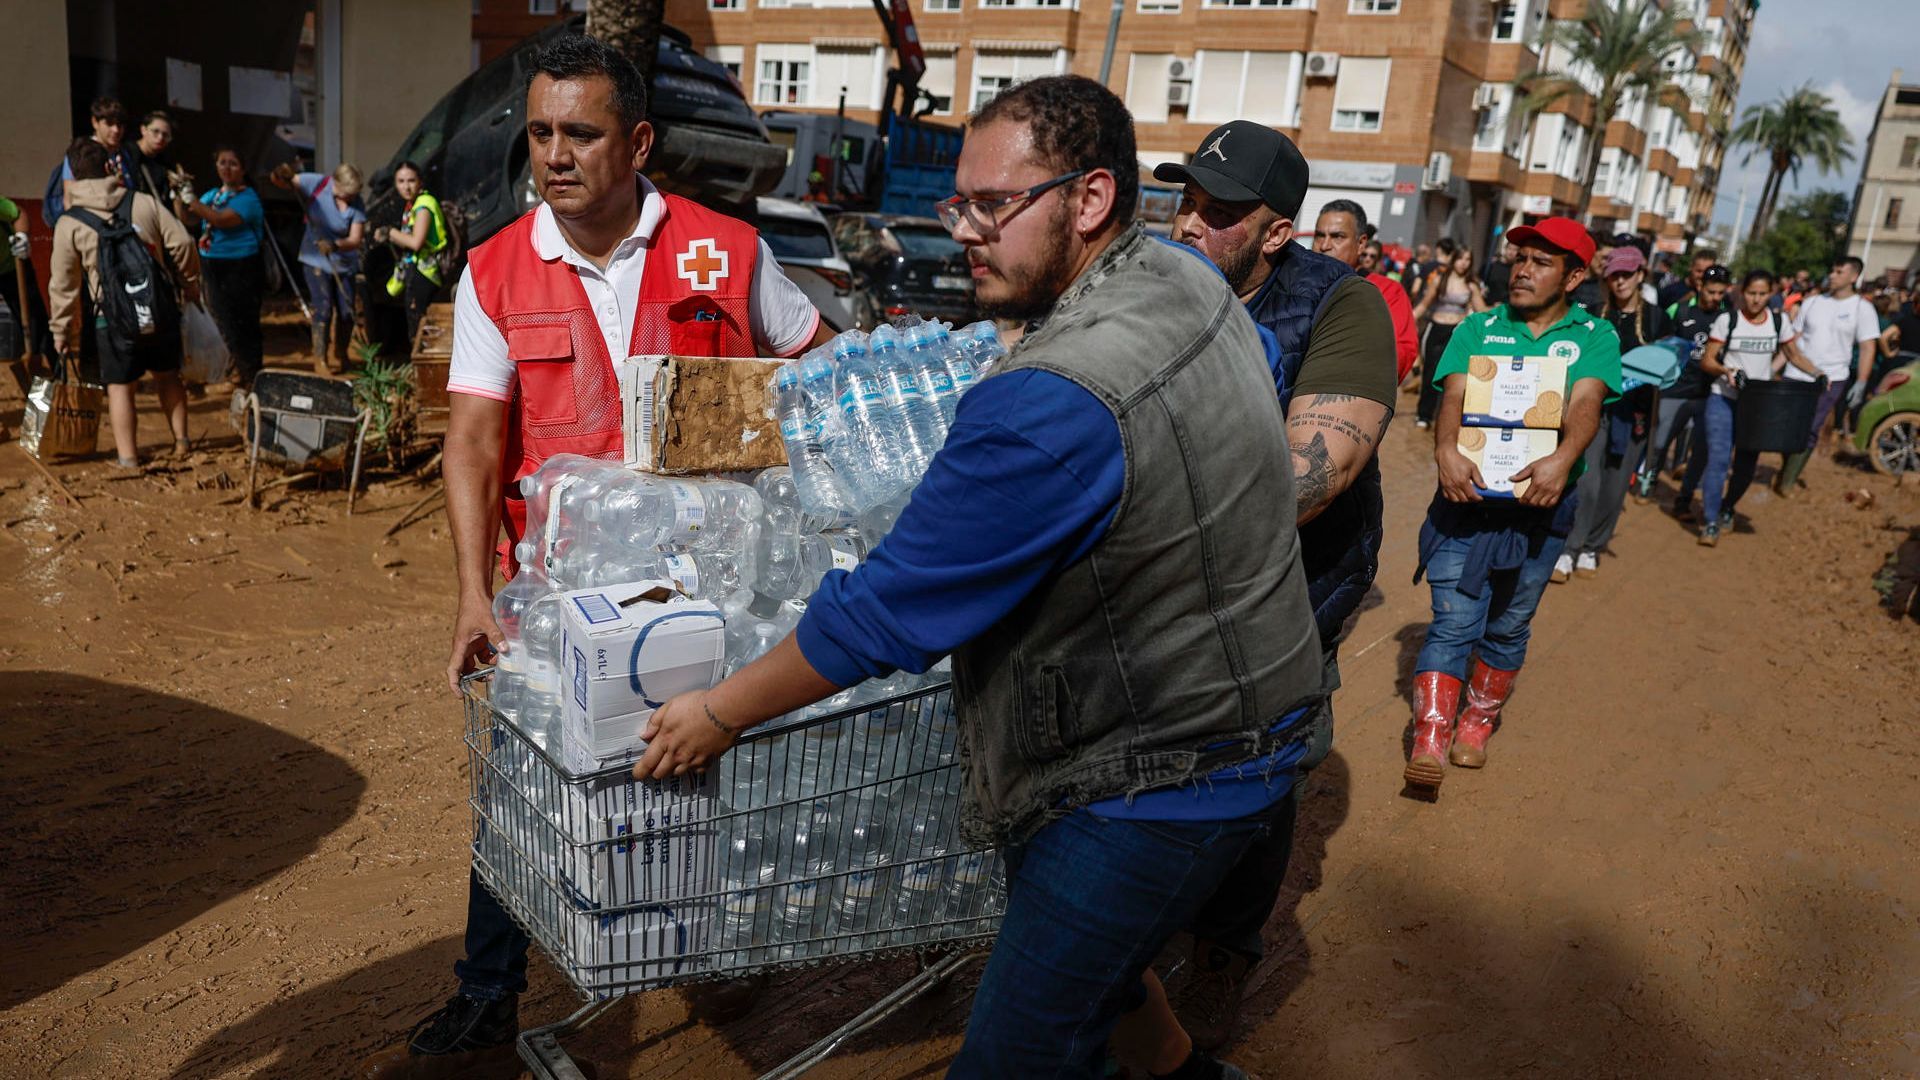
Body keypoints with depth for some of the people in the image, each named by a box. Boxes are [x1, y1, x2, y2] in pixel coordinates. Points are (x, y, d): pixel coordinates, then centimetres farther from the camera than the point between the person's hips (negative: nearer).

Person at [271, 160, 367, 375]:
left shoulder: (357, 205, -13)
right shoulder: (316, 184, -14)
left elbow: (355, 240, -19)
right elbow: (278, 181, -10)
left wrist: (335, 244, -38)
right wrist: (283, 176, -34)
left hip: (344, 263, 2)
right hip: (316, 260, -2)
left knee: (346, 312, 6)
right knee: (323, 309, -9)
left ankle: (340, 353, 30)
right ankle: (320, 359, 2)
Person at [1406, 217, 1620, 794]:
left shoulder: (1595, 337, 5)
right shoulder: (1478, 329, 6)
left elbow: (1585, 404, -13)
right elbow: (1454, 396, -9)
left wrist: (1562, 459, -34)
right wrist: (1446, 449, -30)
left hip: (1540, 502, 1)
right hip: (1467, 494, -1)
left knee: (1507, 627, 13)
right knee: (1452, 621, -7)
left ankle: (1478, 723, 31)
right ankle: (1429, 742, -7)